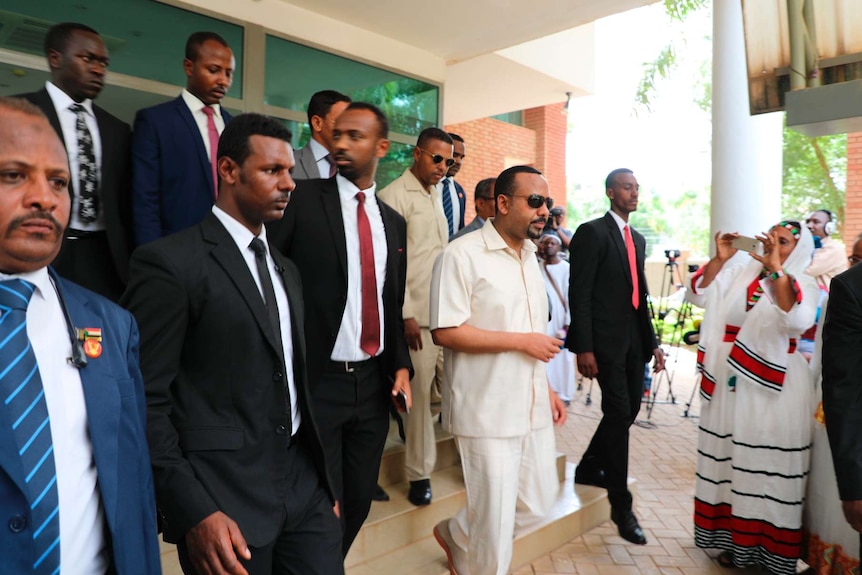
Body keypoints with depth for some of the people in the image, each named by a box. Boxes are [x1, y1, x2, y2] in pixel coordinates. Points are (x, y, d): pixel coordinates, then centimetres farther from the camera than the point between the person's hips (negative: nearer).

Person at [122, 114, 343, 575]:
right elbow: (146, 401, -13)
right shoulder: (170, 262, -11)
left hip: (304, 485, 6)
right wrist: (193, 511, -18)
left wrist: (323, 477, 15)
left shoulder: (286, 270, 12)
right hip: (223, 498, -6)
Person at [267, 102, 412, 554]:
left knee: (359, 500, 18)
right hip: (316, 381, -5)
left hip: (373, 382, 5)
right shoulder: (303, 200, -6)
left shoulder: (394, 222, 10)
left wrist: (400, 365, 2)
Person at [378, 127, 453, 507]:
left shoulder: (435, 195, 18)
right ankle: (419, 474, 14)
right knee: (420, 393, 0)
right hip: (417, 315, -7)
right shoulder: (394, 195, -5)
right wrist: (406, 315, -14)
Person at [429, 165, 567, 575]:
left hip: (532, 407, 8)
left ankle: (455, 534, 39)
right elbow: (445, 331, -20)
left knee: (537, 504, 17)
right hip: (488, 411, -8)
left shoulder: (530, 256, 11)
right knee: (495, 521, 4)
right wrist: (522, 341, -17)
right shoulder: (462, 255, -15)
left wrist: (547, 387, 14)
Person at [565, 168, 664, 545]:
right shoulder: (592, 232, -8)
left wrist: (652, 341, 14)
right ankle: (621, 505, 8)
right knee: (618, 413, -5)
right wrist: (583, 348, -18)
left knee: (628, 410, 12)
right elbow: (579, 294, -13)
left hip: (635, 339, 8)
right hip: (606, 339, -8)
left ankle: (589, 468, 33)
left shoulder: (637, 238, 17)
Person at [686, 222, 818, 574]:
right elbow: (698, 295, -3)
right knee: (730, 459, 11)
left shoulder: (804, 285, -2)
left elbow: (798, 320, -23)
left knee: (768, 464, 4)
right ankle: (733, 539, 27)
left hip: (774, 387, -3)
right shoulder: (739, 274, 7)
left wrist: (776, 268, -26)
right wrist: (719, 259, -12)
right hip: (731, 384, 4)